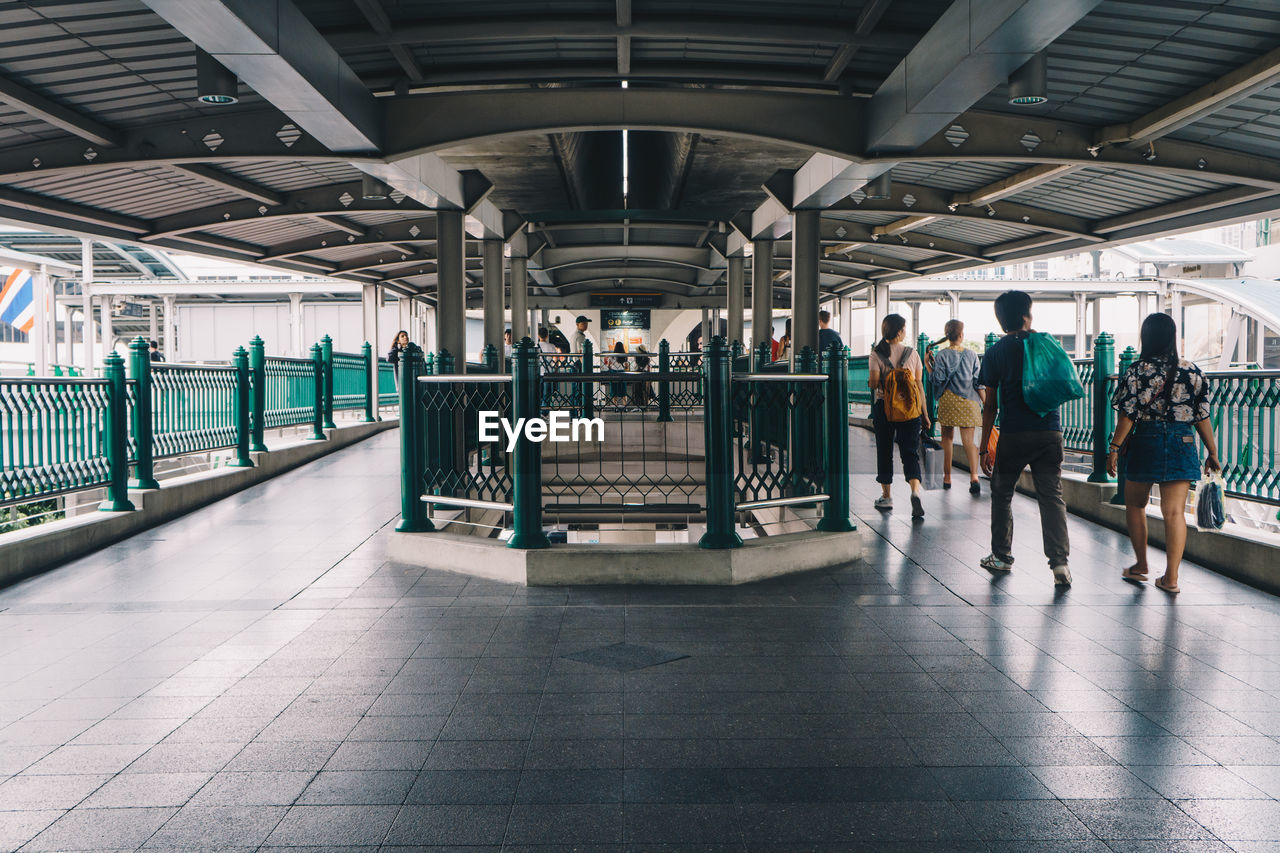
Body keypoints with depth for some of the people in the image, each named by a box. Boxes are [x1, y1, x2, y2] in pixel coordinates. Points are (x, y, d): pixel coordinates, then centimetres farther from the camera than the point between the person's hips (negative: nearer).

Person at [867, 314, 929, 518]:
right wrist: (924, 413, 8)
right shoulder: (912, 353, 2)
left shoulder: (877, 354, -4)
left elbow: (874, 383, -13)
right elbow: (919, 385, 3)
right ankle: (915, 491, -22)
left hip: (884, 407, -1)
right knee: (910, 452, 0)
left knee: (884, 451, 12)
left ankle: (886, 496, 19)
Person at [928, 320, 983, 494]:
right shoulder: (971, 354, 3)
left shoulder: (942, 355, -4)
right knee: (968, 440, -3)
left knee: (947, 438, 11)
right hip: (968, 401, 1)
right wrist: (984, 403, 9)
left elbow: (937, 380, -10)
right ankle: (974, 475, -22)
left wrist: (928, 364, 2)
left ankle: (947, 477, 14)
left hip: (948, 400, -1)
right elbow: (977, 381, 3)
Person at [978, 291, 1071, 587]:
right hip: (1050, 432, 2)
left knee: (1002, 494, 15)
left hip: (1014, 434, -2)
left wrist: (984, 446, 2)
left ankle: (1001, 557, 22)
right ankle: (1059, 562, -6)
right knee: (1052, 496, 3)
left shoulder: (995, 353, -1)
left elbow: (991, 405, -2)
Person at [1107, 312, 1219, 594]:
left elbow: (1128, 415, -10)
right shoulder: (1192, 372, 3)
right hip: (1182, 444, 2)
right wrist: (1212, 452, 13)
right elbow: (1202, 416, 5)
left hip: (1146, 443, -2)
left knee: (1135, 504, 16)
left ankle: (1141, 566, 23)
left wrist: (1114, 449, -5)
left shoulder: (1137, 371, -7)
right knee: (1174, 511, 1)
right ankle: (1171, 577, -2)